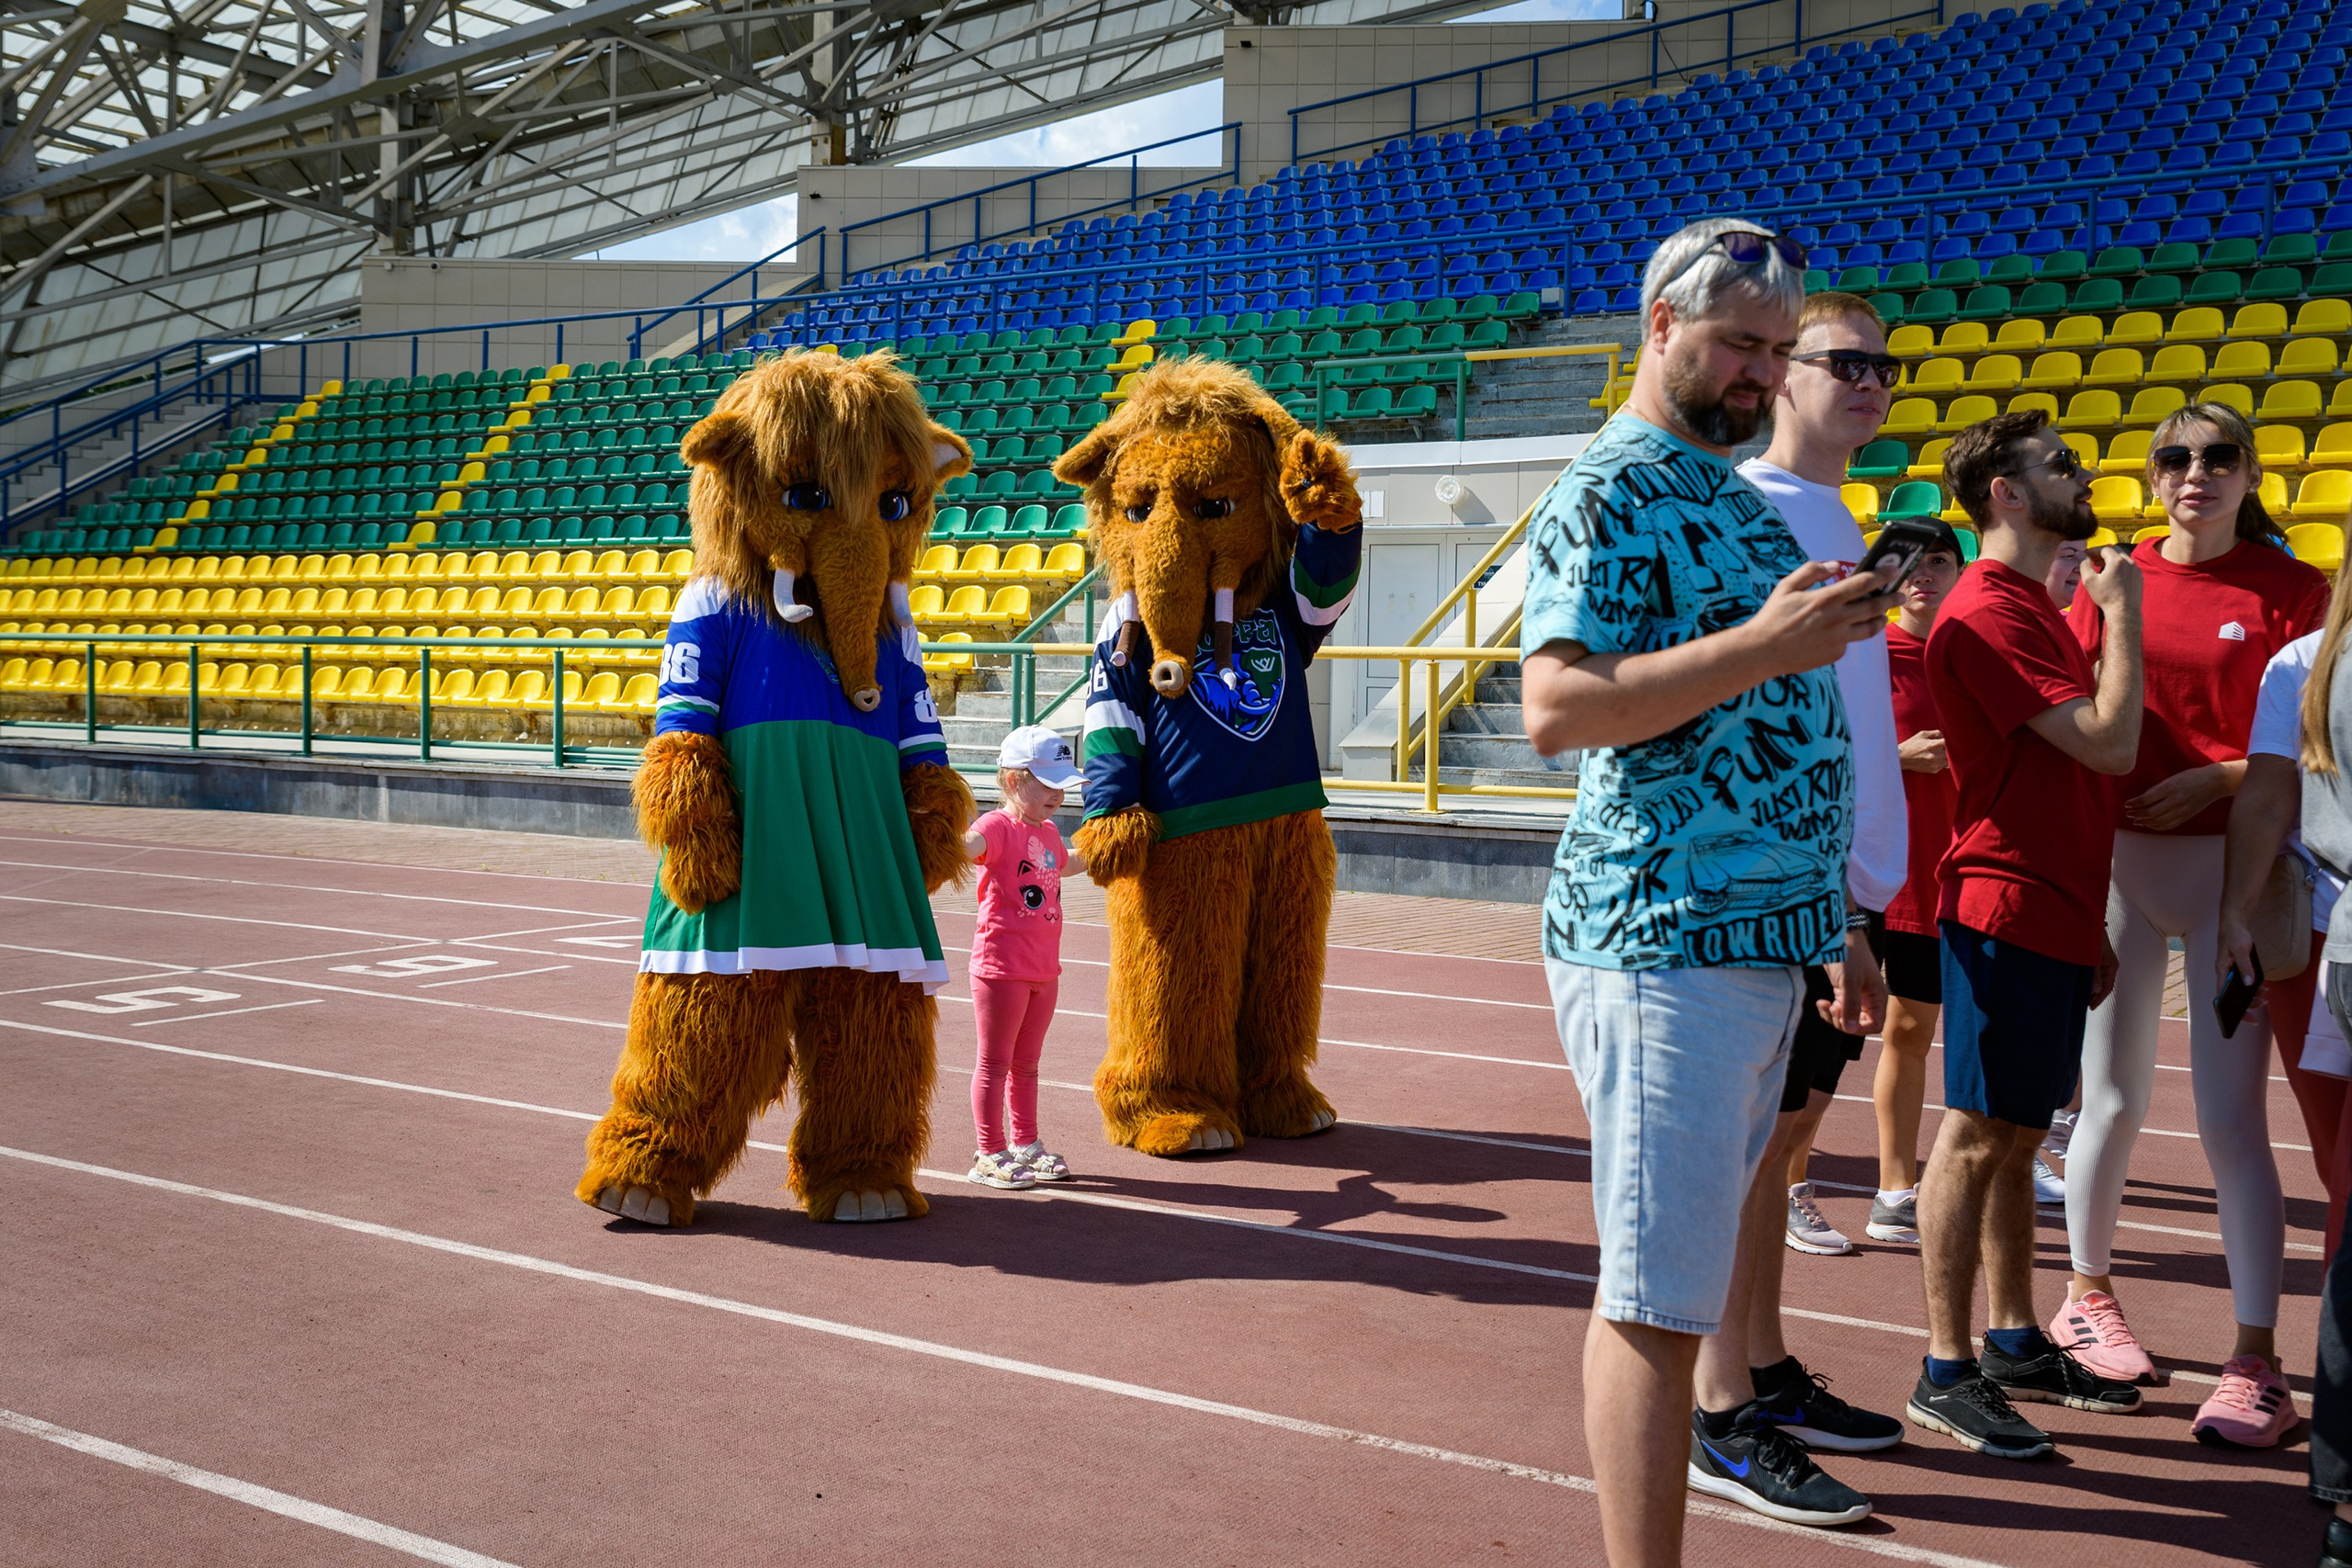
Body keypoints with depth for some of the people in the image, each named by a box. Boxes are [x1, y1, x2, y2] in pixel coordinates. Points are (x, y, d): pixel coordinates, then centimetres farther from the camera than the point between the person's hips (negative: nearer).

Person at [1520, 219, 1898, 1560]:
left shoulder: (1735, 491, 19)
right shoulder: (1613, 491, -8)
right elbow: (1557, 707, -21)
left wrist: (1835, 920, 26)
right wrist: (1763, 646, -25)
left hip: (1765, 935, 9)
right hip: (1666, 945, -9)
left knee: (1696, 1256, 17)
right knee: (1661, 1293, -6)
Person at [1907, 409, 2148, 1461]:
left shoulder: (2035, 608, 19)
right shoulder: (1990, 613, -14)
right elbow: (2111, 742, -20)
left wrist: (2090, 922, 20)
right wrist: (2121, 611, -8)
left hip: (2054, 919, 10)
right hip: (2006, 913, -10)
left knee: (2016, 1137, 15)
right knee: (1976, 1138, -4)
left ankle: (2015, 1343, 25)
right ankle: (1947, 1373, 2)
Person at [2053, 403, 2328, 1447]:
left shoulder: (2289, 589, -1)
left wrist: (2218, 776, -17)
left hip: (2228, 866, -3)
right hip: (2116, 860, 3)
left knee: (2231, 1118, -6)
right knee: (2112, 1097, 13)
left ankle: (2254, 1362, 2)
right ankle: (2087, 1295, 32)